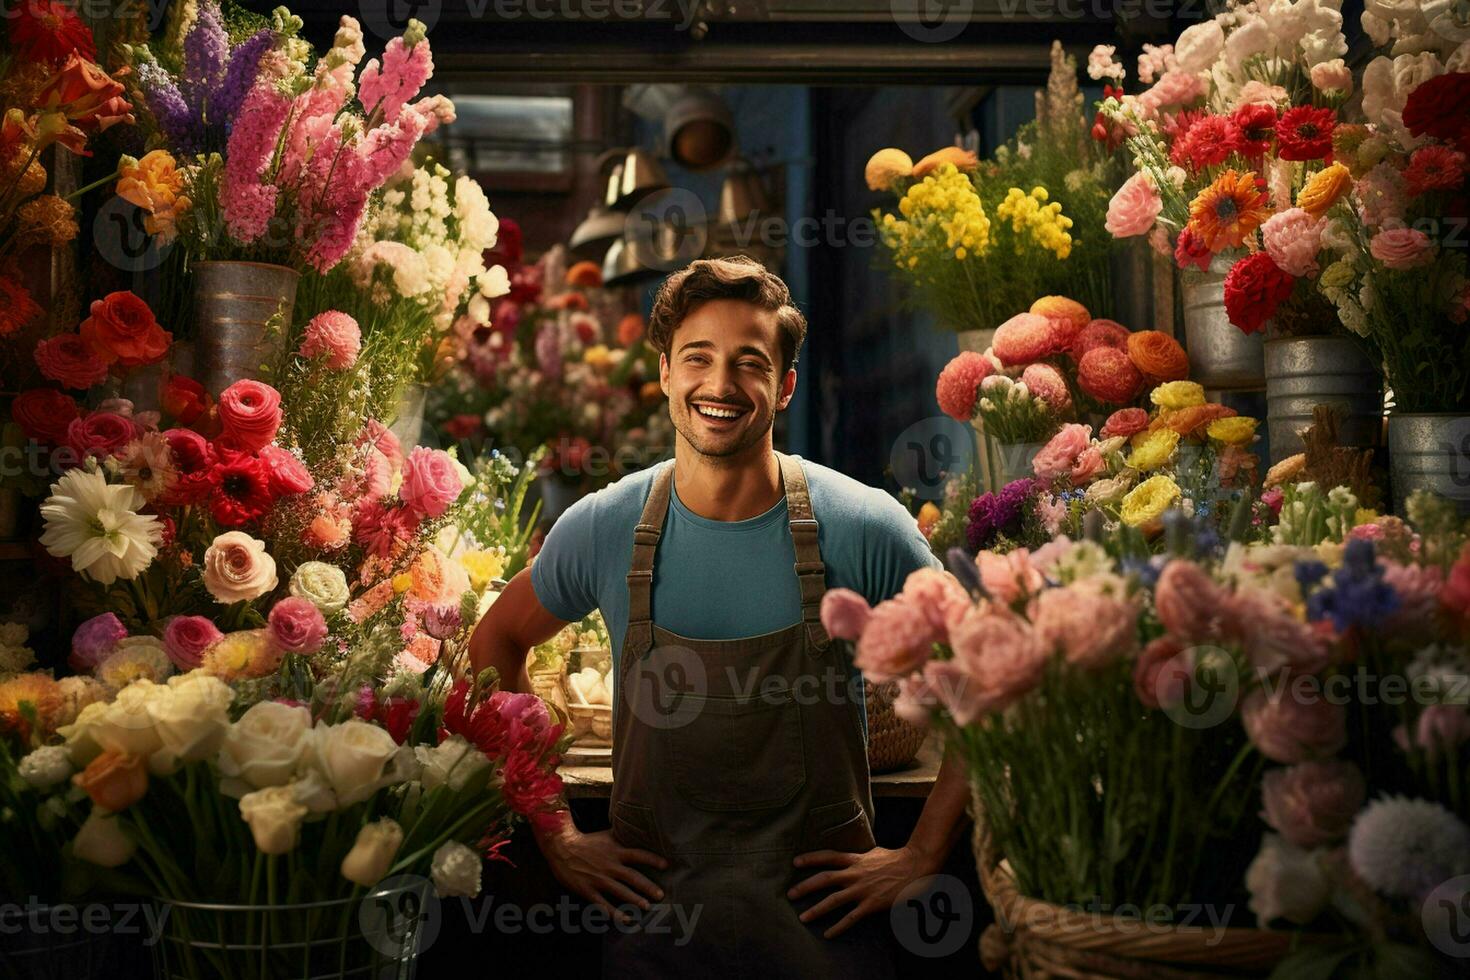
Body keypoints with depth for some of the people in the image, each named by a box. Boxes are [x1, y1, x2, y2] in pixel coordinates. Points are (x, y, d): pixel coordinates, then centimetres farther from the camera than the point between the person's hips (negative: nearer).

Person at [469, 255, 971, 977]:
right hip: (650, 906, 1)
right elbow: (497, 645, 9)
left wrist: (921, 858, -8)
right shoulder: (602, 529, -6)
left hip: (823, 912, -1)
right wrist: (555, 835, 3)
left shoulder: (865, 529, -12)